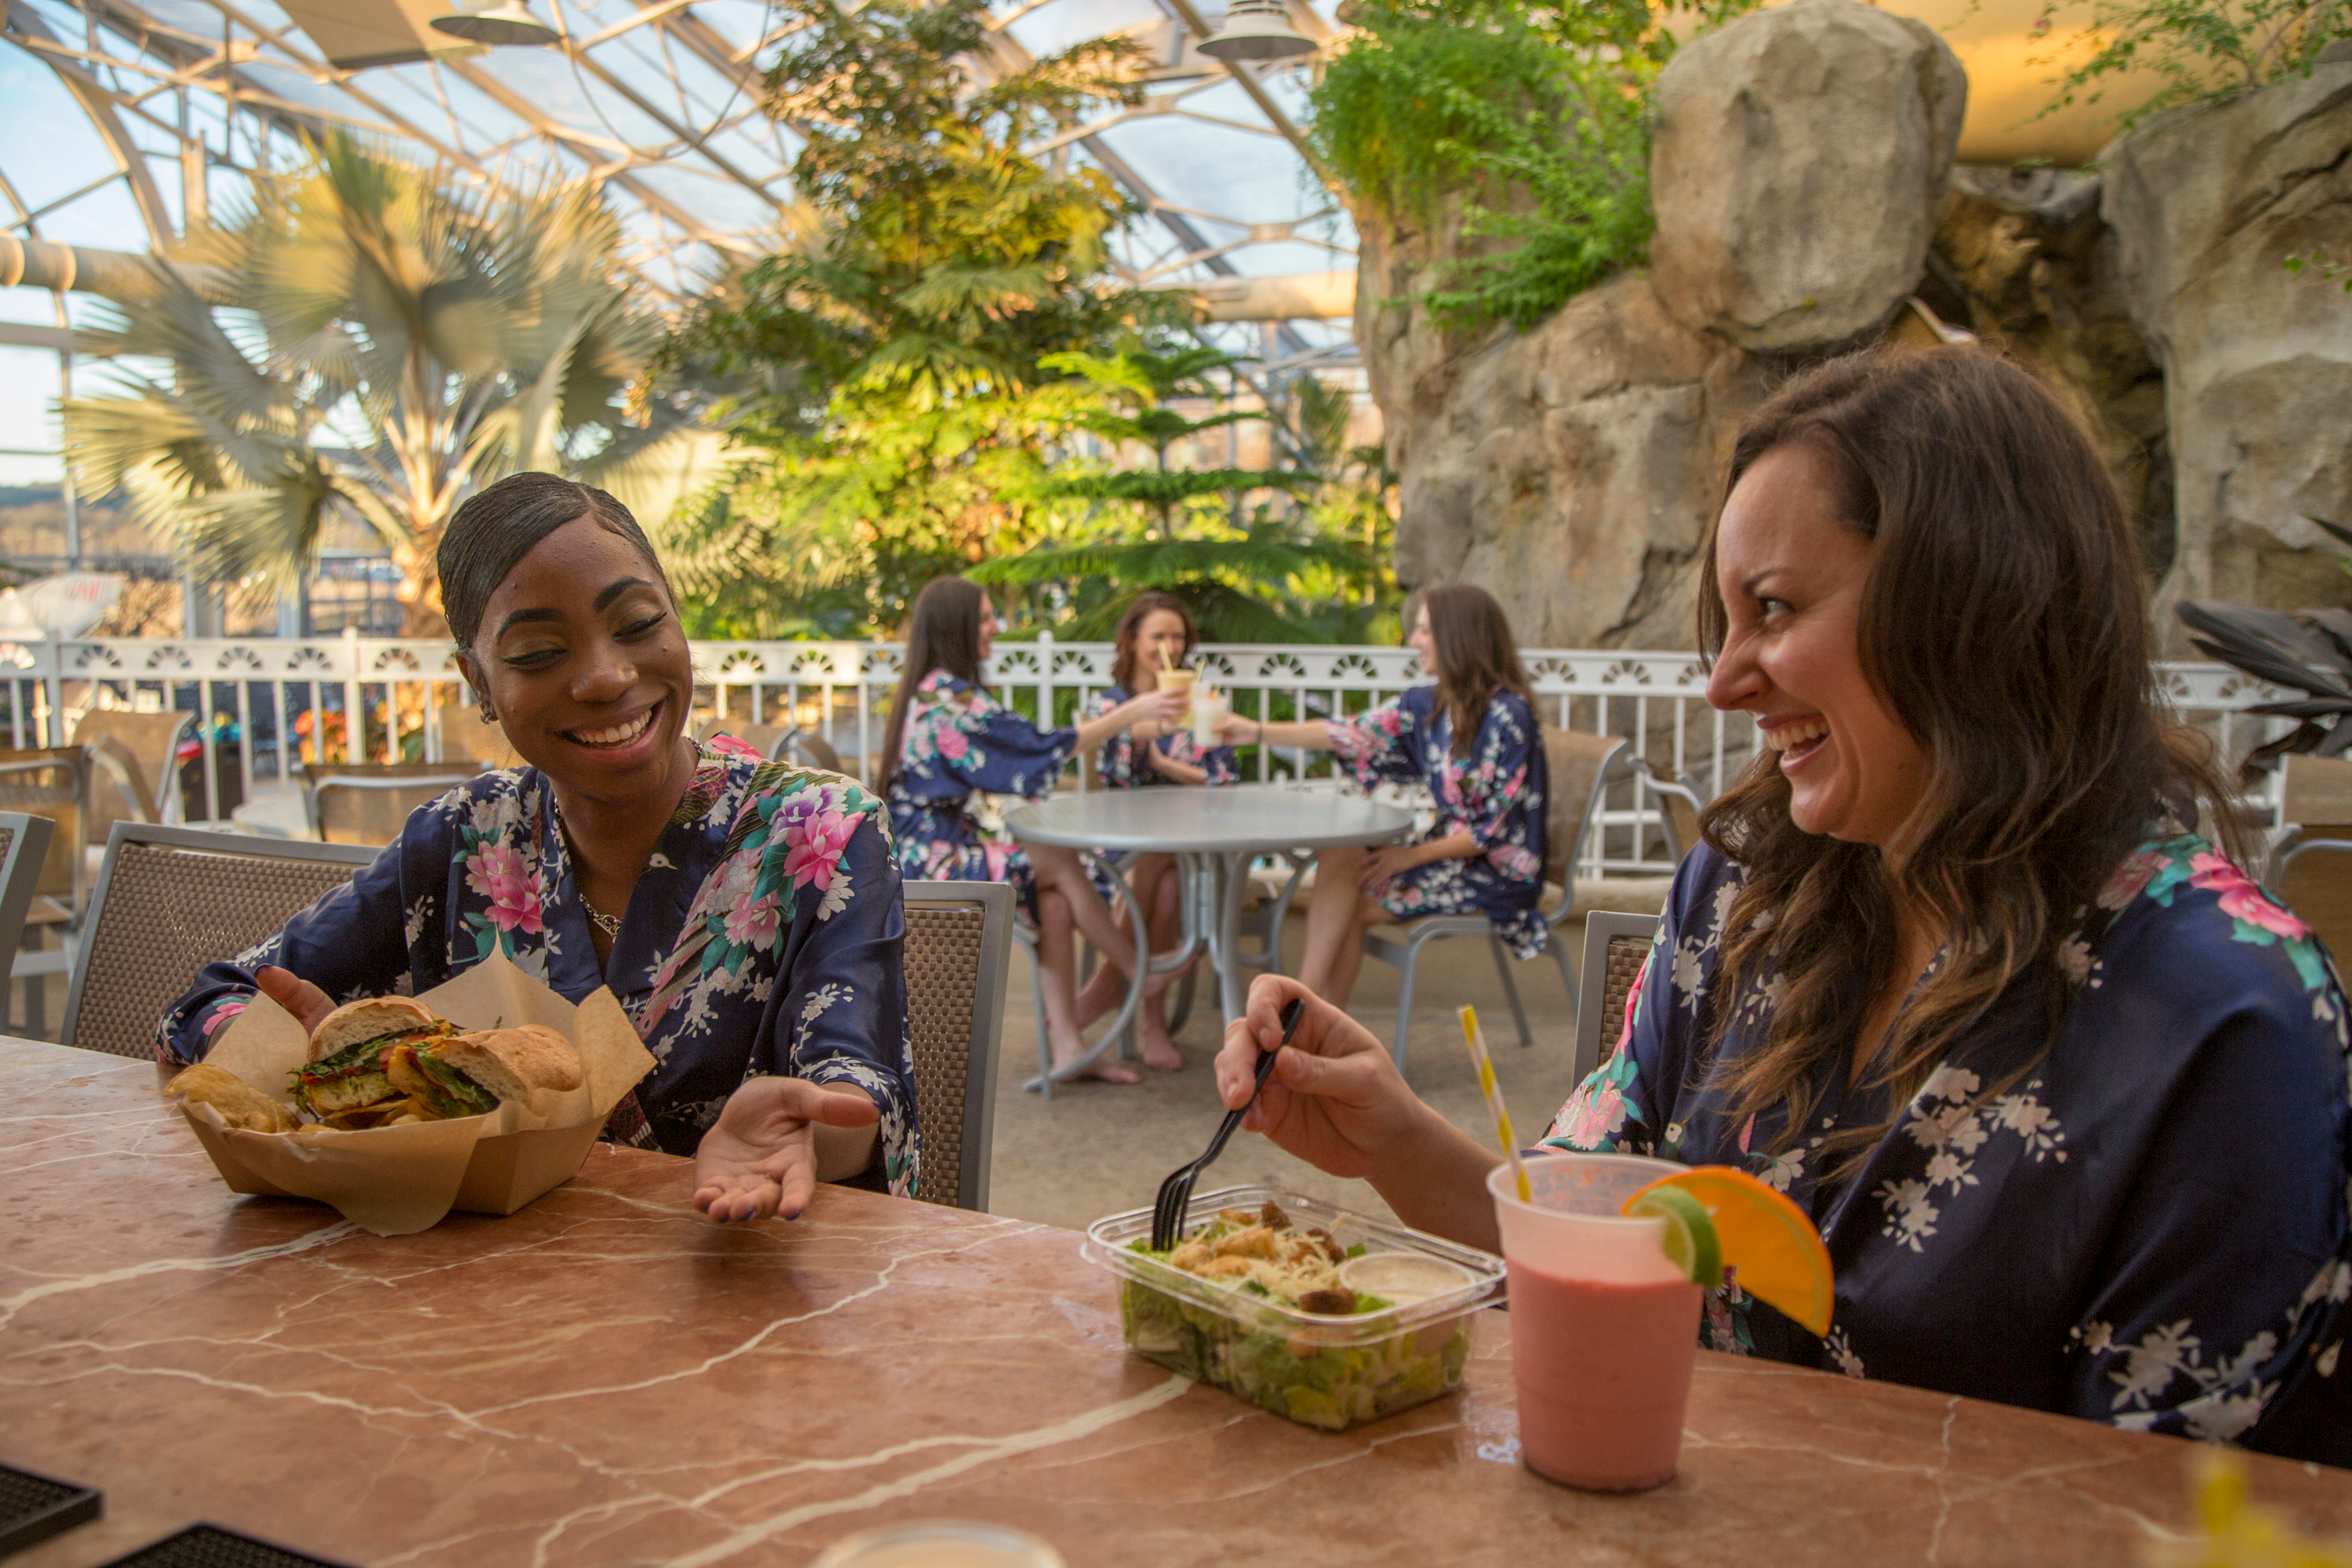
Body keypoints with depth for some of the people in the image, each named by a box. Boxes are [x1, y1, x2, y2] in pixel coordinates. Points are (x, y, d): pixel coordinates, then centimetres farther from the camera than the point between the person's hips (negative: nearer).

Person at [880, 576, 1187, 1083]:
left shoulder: (929, 691, 15)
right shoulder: (950, 696, -17)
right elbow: (1045, 746, -17)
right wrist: (1133, 712, -13)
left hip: (932, 849, 9)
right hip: (935, 859, -9)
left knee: (1054, 899, -9)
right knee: (1061, 864, -16)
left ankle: (1067, 1044, -16)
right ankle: (1141, 974, 2)